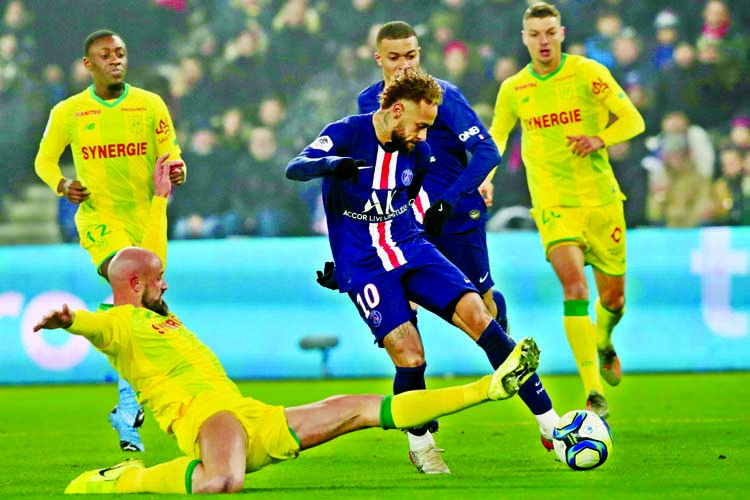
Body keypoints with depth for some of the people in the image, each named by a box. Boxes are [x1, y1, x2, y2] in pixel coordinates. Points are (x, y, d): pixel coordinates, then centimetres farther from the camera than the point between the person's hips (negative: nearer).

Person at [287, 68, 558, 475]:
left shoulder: (418, 153, 4)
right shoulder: (347, 134, -11)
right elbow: (294, 168, -25)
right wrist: (329, 164, -46)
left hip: (412, 252, 4)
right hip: (364, 269, -4)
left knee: (478, 316, -16)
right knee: (410, 357, -20)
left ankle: (549, 422, -12)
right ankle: (420, 445, 8)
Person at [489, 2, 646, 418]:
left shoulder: (588, 73, -3)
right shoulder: (512, 90, 4)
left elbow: (633, 120, -3)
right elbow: (496, 138, 21)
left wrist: (599, 139, -21)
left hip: (601, 200, 1)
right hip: (554, 206, -1)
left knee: (613, 297, 10)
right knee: (575, 286, -22)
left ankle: (605, 344, 48)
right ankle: (593, 392, -25)